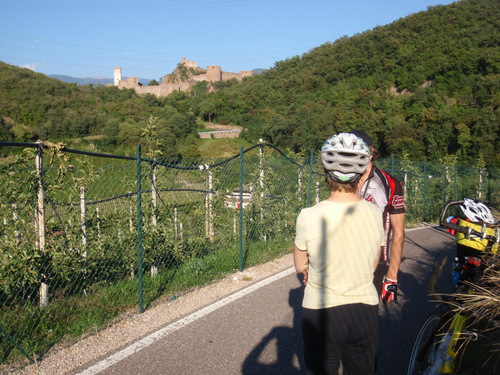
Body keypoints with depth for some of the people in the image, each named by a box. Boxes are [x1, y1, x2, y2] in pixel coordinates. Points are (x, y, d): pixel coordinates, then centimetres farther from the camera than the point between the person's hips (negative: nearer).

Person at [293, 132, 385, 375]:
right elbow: (373, 265, 4)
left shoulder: (309, 217, -18)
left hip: (321, 312, -2)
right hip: (365, 311, 3)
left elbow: (300, 266, -2)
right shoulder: (374, 214, -9)